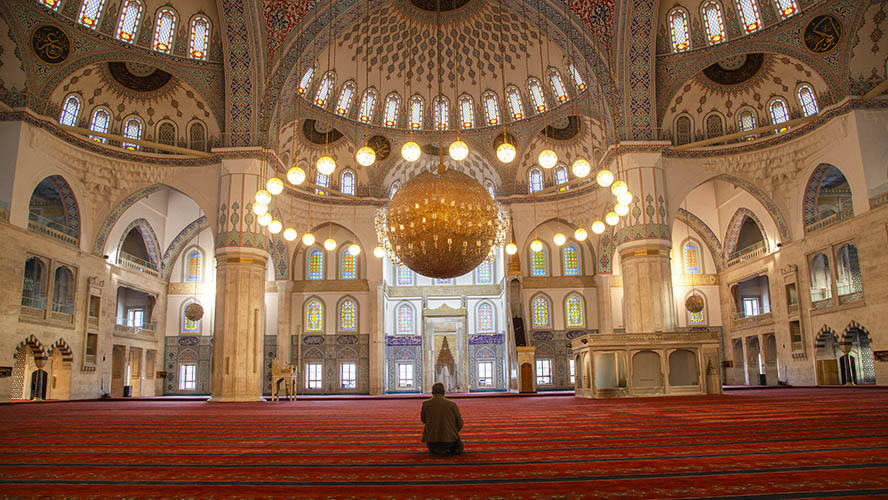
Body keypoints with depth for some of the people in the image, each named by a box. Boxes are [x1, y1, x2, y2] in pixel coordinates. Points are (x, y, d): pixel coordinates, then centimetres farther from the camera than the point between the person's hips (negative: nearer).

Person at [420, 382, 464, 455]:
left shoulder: (426, 403, -2)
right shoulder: (452, 404, -2)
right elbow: (460, 423, 4)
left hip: (432, 441, 0)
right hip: (450, 440, 0)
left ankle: (435, 449, 3)